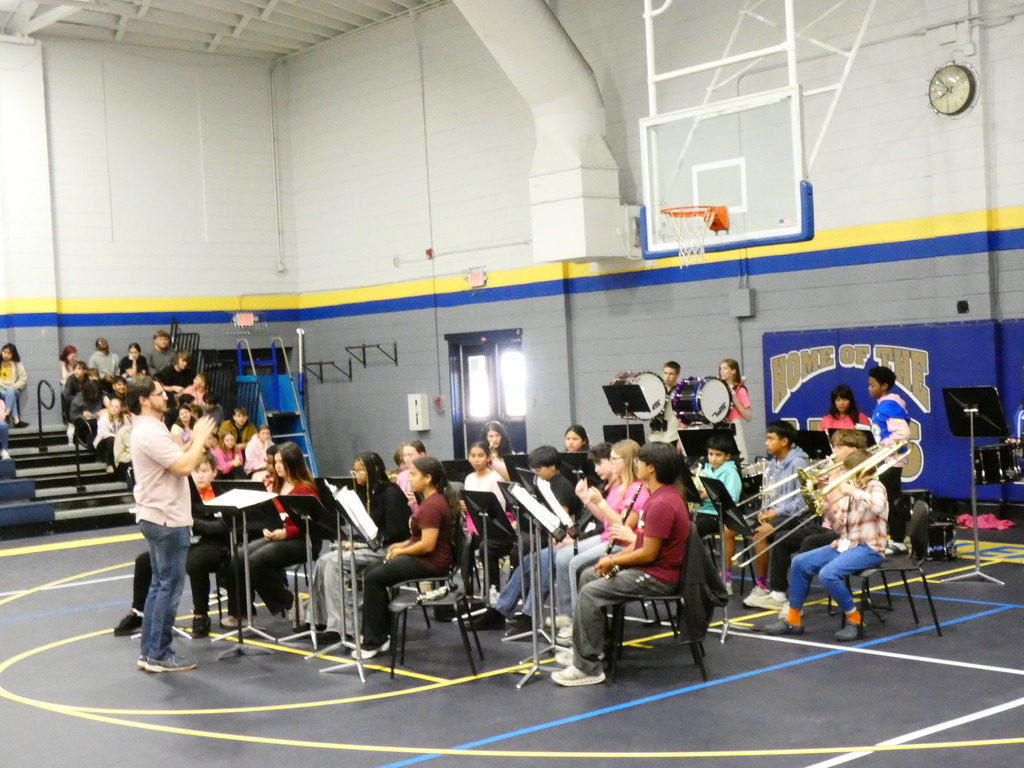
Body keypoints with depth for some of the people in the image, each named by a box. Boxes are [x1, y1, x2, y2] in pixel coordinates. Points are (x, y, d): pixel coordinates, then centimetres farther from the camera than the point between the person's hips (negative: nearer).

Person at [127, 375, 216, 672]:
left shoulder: (147, 430, 14)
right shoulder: (151, 432, -19)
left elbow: (176, 458, 18)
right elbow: (184, 467, -26)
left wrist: (196, 439, 10)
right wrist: (200, 437, -13)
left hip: (156, 517, 11)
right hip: (167, 519, -11)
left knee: (159, 584, 15)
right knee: (170, 585, -4)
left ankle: (149, 652, 19)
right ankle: (159, 654, 1)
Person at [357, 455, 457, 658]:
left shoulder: (432, 505, -20)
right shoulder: (431, 499, 13)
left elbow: (427, 544, -26)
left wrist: (400, 551, -11)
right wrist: (402, 544, 9)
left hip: (431, 562, -11)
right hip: (423, 558, 11)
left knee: (373, 579, -12)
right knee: (372, 574, 8)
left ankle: (374, 641, -3)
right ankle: (377, 635, 10)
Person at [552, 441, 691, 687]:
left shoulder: (661, 503, -24)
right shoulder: (664, 494, 10)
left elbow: (648, 553, -24)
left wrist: (613, 561, -11)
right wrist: (615, 557, 5)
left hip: (657, 576, -11)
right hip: (649, 566, 11)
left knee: (590, 593, -18)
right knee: (588, 576, 17)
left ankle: (588, 667, -14)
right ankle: (589, 646, 24)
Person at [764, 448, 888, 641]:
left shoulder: (874, 486, -7)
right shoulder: (848, 493, 13)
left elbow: (878, 506, -33)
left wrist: (854, 491, -24)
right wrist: (830, 512, -4)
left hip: (868, 548, -8)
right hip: (846, 544, 8)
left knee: (828, 574, -30)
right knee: (800, 562, -1)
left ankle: (855, 620, -11)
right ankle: (793, 619, 5)